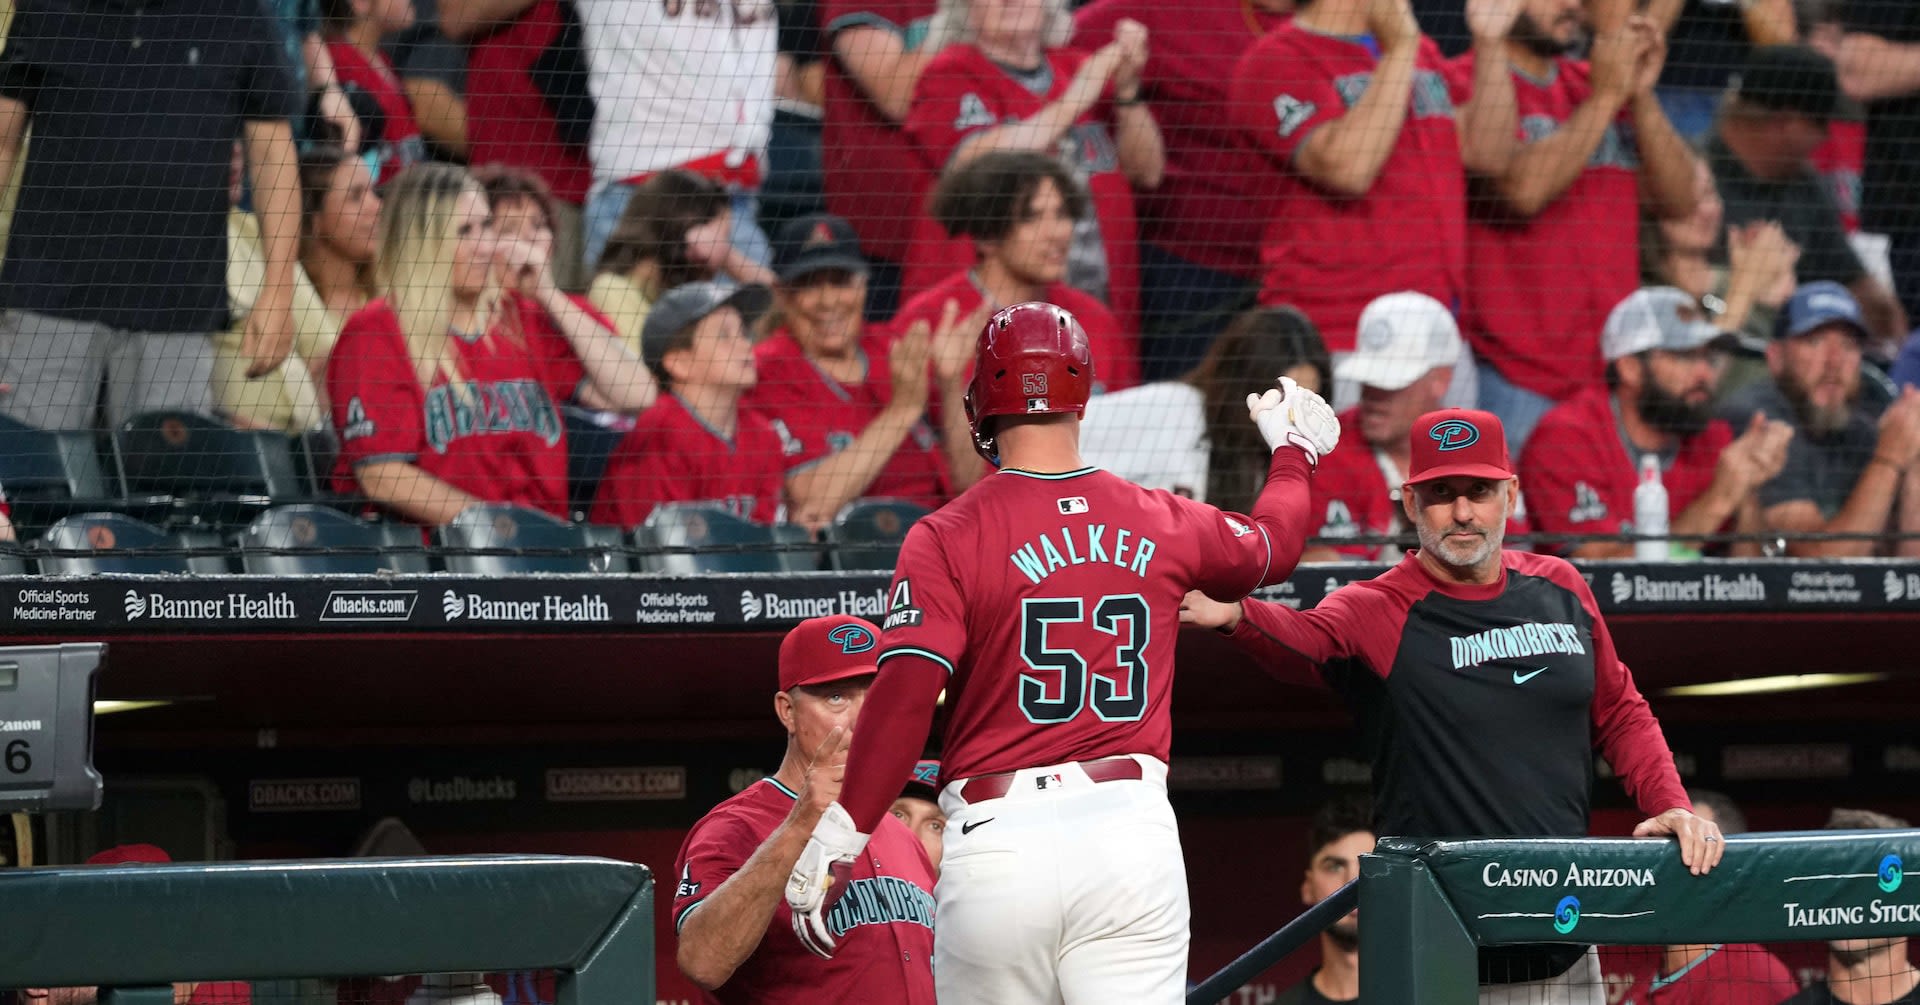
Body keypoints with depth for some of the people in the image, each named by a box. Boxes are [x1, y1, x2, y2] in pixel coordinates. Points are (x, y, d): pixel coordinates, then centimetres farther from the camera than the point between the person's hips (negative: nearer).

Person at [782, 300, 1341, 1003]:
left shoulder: (947, 539, -3)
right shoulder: (1162, 524, 9)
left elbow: (904, 697, -15)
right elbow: (1274, 544, 31)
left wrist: (838, 836, -13)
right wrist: (1292, 449, 51)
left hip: (997, 837, -2)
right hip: (1134, 832, 2)